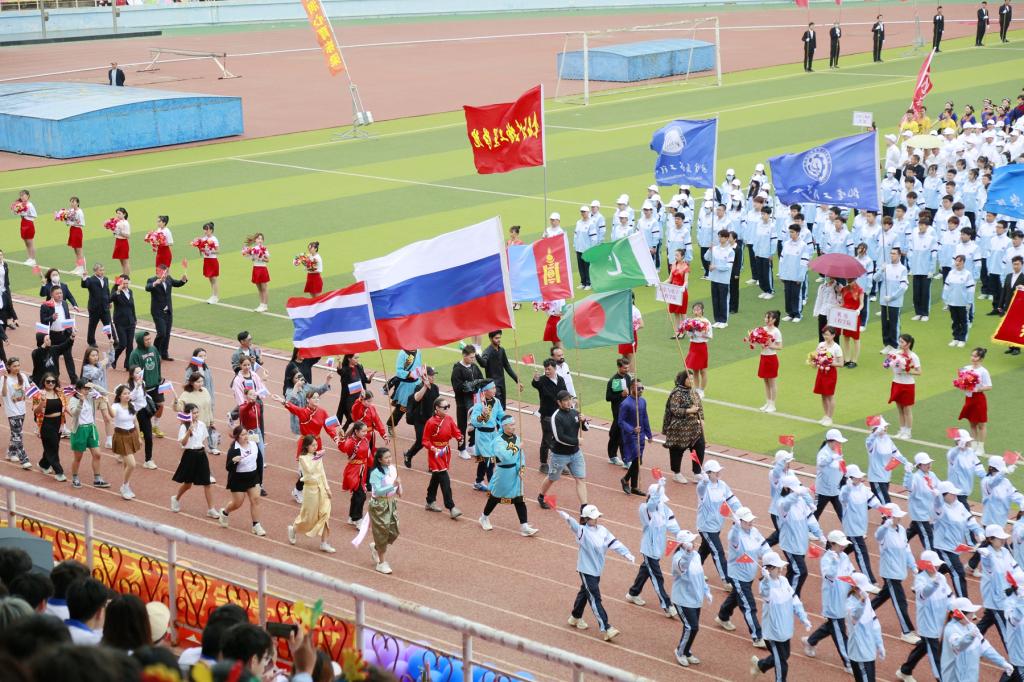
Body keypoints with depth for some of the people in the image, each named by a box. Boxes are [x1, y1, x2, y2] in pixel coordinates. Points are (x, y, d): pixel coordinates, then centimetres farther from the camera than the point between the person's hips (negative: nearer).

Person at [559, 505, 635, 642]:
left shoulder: (602, 530, 2)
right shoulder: (582, 531, -18)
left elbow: (614, 543, -1)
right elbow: (572, 523, -37)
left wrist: (626, 554, -13)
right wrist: (563, 514, -58)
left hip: (597, 569, 7)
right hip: (586, 570, -7)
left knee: (584, 593, 24)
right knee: (595, 599, -8)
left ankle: (575, 618, 45)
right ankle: (606, 629, -11)